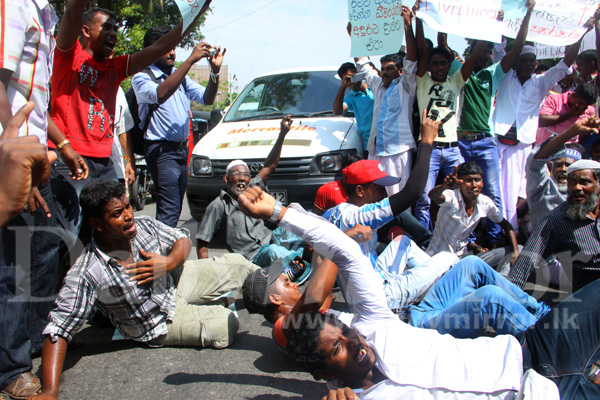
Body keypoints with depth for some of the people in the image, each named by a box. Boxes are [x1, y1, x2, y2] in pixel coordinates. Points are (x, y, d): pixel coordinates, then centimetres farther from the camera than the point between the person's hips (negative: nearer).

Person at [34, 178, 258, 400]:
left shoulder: (144, 226, -19)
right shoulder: (86, 275, -32)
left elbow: (182, 240, -3)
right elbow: (58, 330, -31)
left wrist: (168, 263, -25)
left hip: (175, 281, 4)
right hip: (163, 323, -4)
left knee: (236, 263, 0)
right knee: (226, 327, -16)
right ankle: (218, 306, 19)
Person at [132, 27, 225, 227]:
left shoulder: (181, 77, 16)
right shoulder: (141, 78, -5)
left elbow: (207, 98, 7)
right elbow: (160, 94, -27)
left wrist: (215, 71, -11)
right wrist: (190, 61, -28)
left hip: (183, 150, 7)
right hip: (161, 151, -7)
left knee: (175, 209, 12)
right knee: (169, 210, -16)